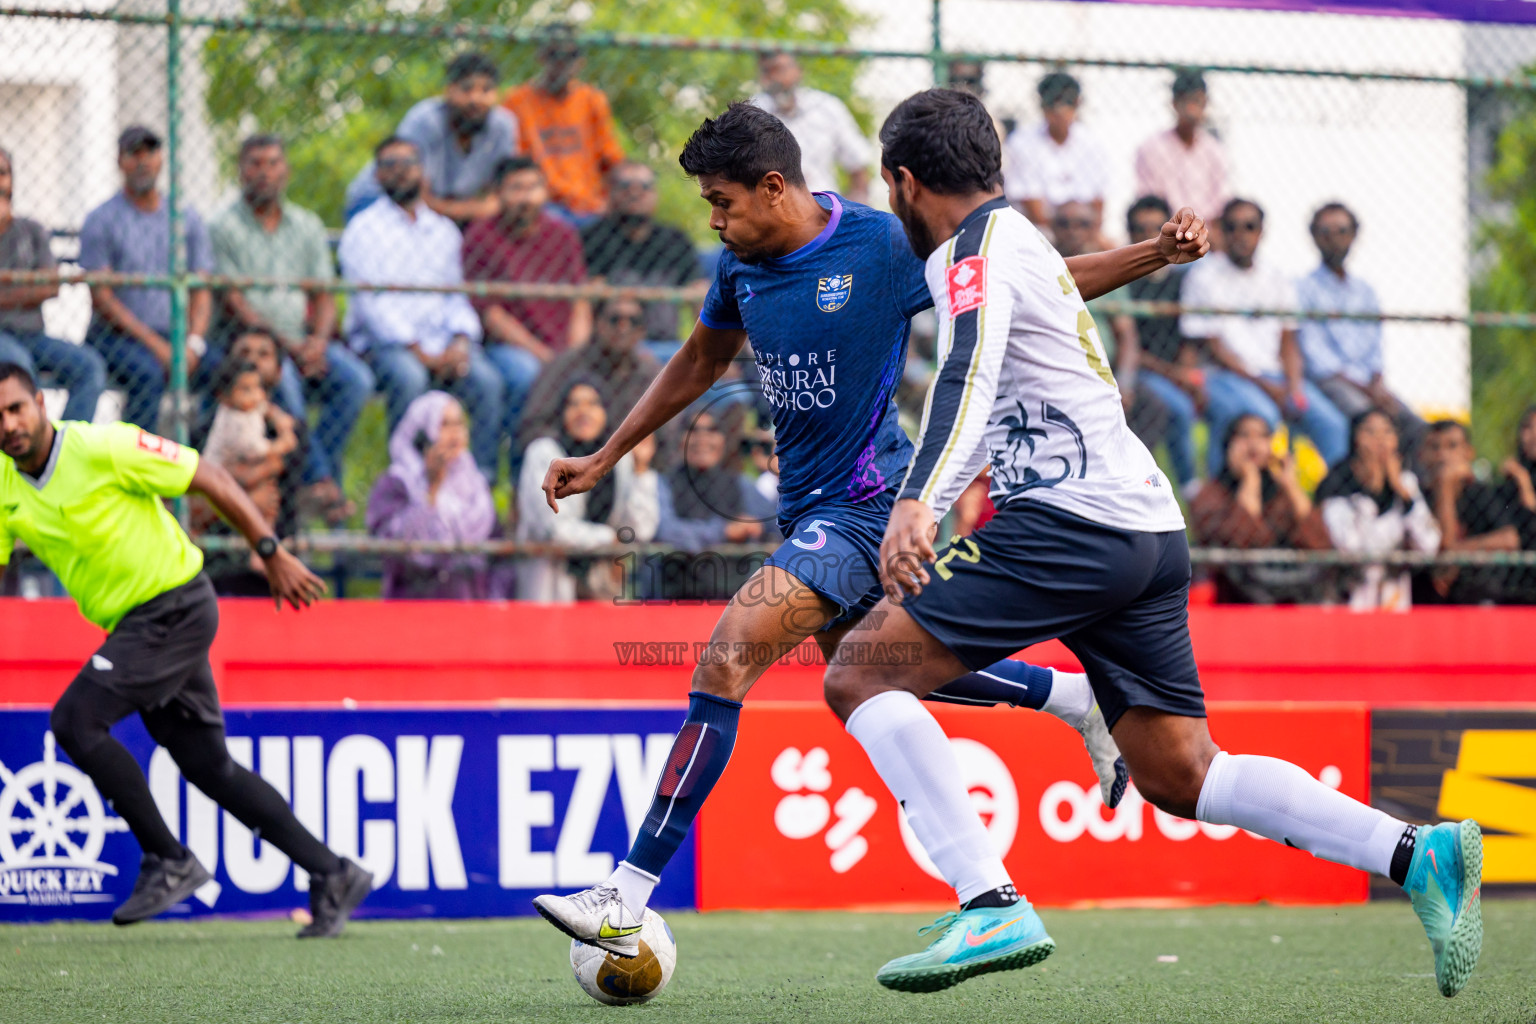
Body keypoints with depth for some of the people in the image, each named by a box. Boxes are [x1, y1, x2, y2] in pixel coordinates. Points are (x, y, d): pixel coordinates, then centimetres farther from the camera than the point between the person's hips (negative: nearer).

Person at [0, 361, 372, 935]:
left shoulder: (103, 449, -16)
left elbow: (210, 479, -11)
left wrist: (271, 553, -10)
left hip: (177, 608, -7)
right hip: (132, 624, 7)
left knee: (75, 720, -19)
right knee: (208, 766, 10)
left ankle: (169, 861, -9)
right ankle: (332, 876, 18)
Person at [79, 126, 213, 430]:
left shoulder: (187, 219, 13)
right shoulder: (102, 220, 1)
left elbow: (202, 291, 8)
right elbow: (102, 298, -6)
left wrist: (193, 344, -12)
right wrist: (155, 345, -15)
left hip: (174, 334, 4)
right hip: (116, 334, -4)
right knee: (150, 374, -34)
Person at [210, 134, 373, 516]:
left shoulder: (307, 226, 16)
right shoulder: (225, 227, 0)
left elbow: (325, 297, 12)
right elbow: (233, 303, -8)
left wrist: (318, 341, -10)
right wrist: (287, 345, -17)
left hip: (304, 342, 5)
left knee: (357, 378, -24)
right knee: (283, 380, -37)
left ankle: (322, 469, -20)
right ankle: (320, 478, -31)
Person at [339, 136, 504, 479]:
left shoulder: (443, 229, 20)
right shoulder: (363, 229, 3)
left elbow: (457, 293, 17)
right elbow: (371, 302, -6)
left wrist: (461, 341, -5)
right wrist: (420, 352, -14)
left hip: (443, 341, 4)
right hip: (384, 342, -4)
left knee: (486, 379, -26)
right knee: (409, 377, -37)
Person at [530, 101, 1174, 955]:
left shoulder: (884, 246, -16)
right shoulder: (744, 265, 4)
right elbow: (702, 362, 22)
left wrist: (1151, 254, -16)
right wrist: (605, 458, 22)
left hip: (865, 498, -9)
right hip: (809, 503, 9)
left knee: (726, 661, -19)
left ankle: (626, 904, -20)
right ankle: (1080, 700, 39)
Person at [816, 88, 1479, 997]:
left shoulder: (981, 244, -3)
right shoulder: (1027, 242, 26)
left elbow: (970, 375, -23)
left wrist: (917, 504, -36)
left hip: (1075, 520, -10)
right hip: (1151, 534, 10)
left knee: (862, 676, -9)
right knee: (1181, 778, 11)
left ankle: (994, 910, -21)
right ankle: (1419, 855, -1)